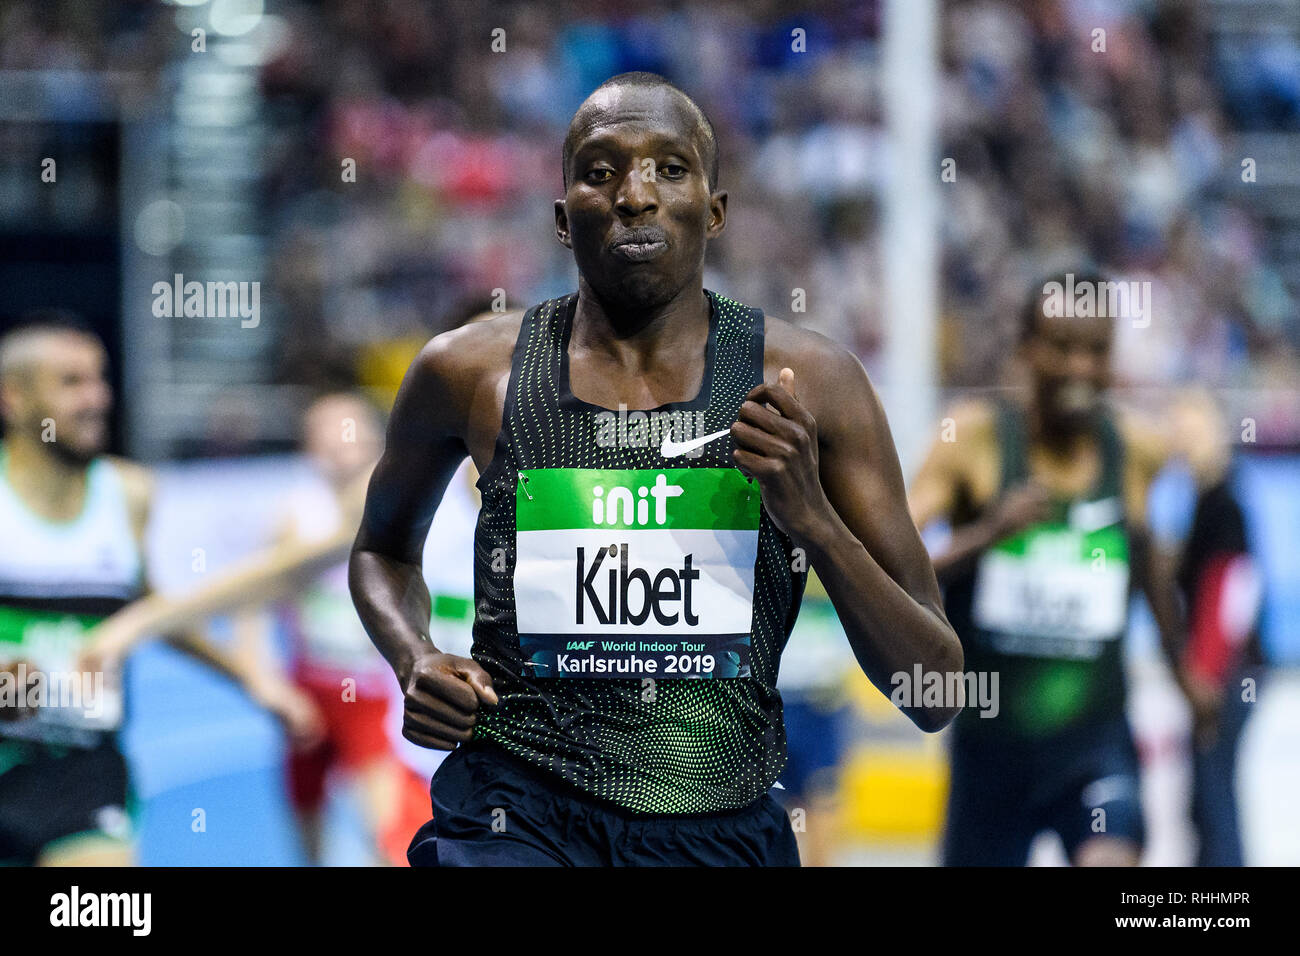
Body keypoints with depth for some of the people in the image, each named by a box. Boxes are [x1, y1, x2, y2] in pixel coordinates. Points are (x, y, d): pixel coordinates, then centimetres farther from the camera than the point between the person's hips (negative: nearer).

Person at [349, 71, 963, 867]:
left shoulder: (812, 385, 3)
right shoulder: (472, 373, 5)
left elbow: (936, 698, 4)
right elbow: (385, 548, 26)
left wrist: (814, 522, -10)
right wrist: (415, 660, 5)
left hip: (725, 828, 3)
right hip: (519, 813, -3)